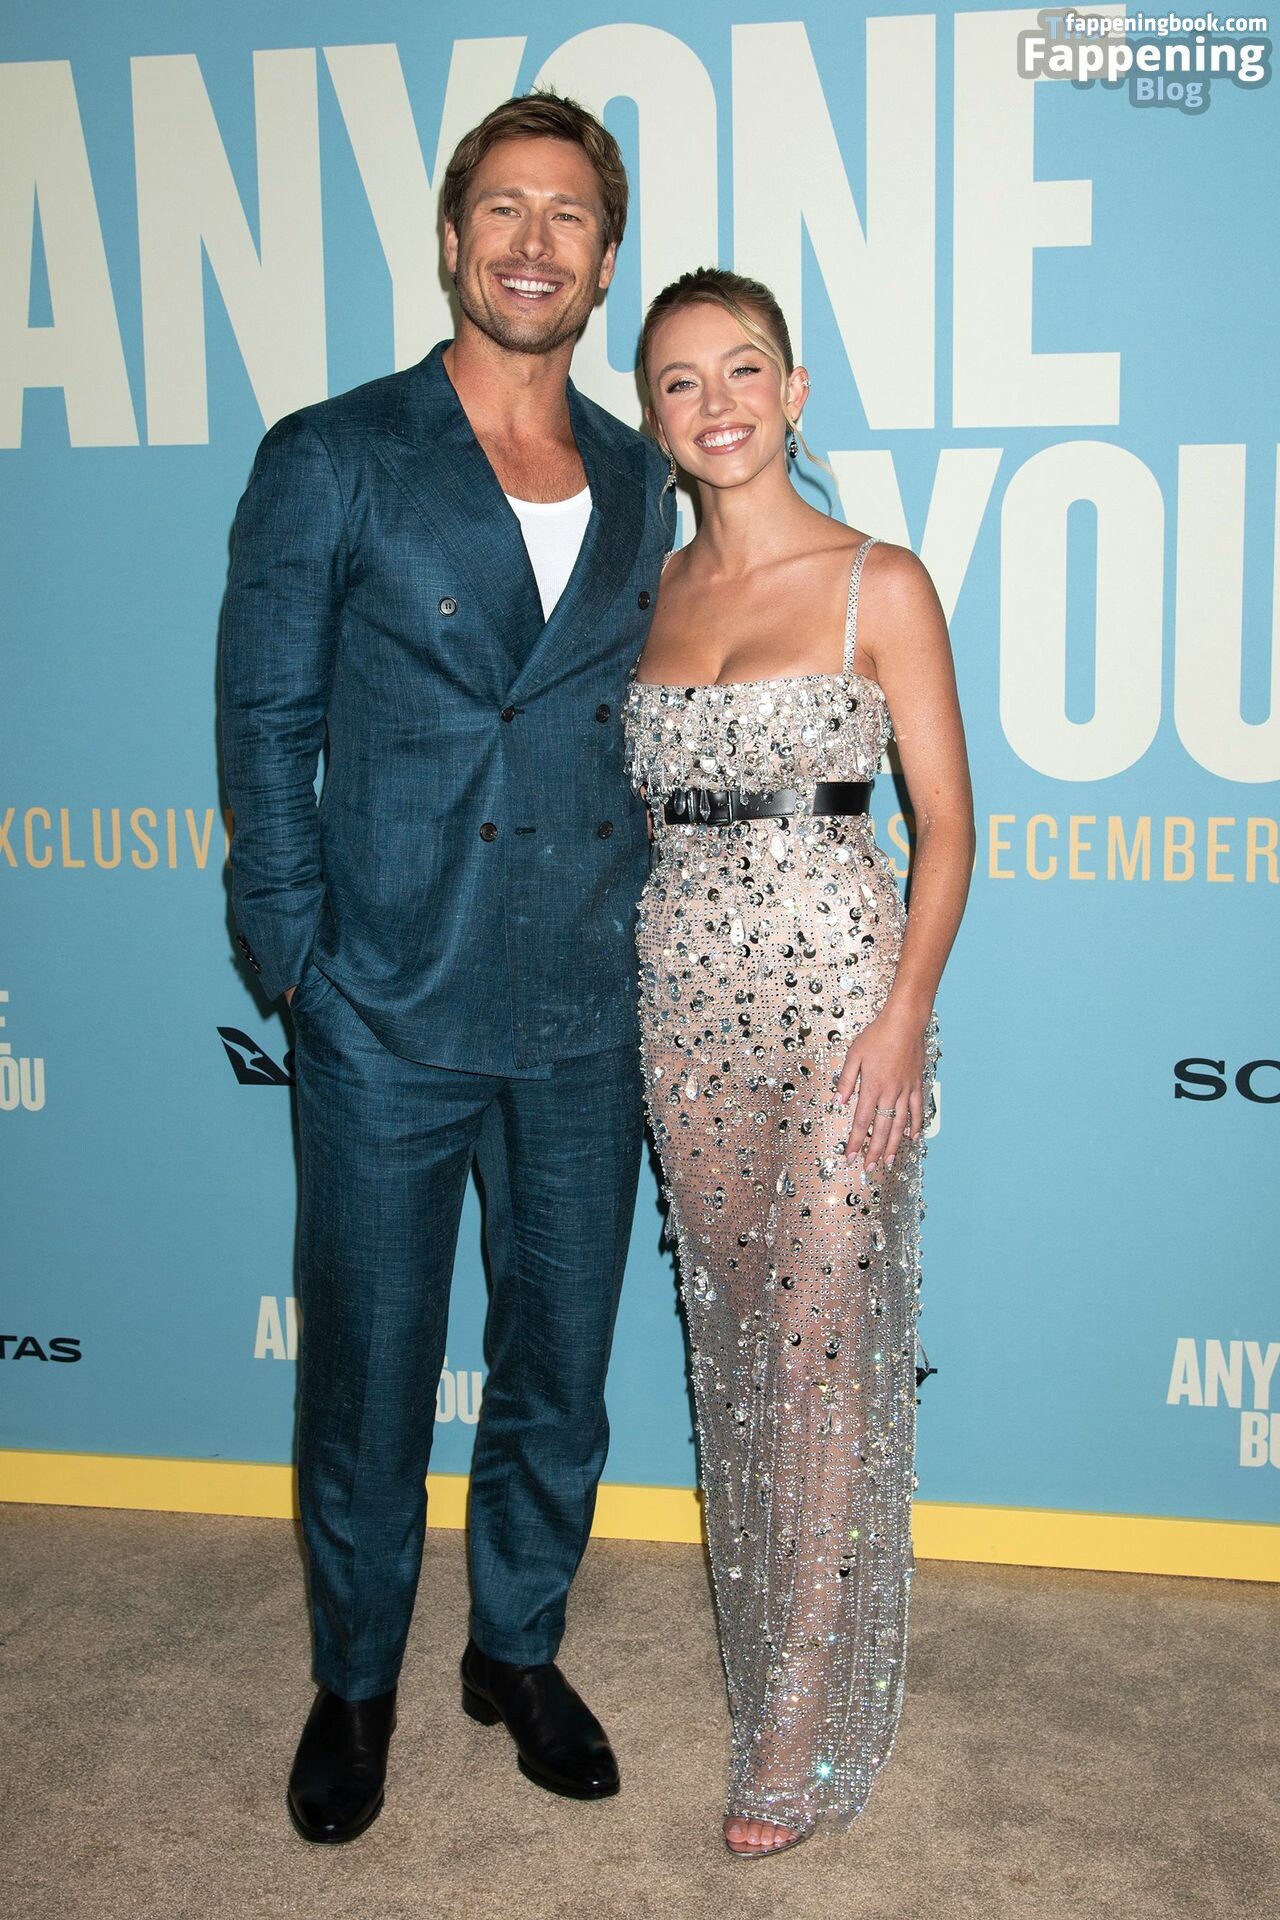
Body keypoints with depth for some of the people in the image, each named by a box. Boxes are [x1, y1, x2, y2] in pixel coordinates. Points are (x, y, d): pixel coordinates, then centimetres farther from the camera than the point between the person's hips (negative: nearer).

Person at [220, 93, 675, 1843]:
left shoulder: (640, 483, 8)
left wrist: (635, 930, 6)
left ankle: (520, 1647, 38)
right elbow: (267, 720, -1)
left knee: (561, 1367, 15)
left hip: (588, 1021, 4)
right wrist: (297, 952, -6)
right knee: (369, 1374, 10)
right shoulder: (329, 461, -3)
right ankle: (356, 1682, 33)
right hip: (392, 1019, -3)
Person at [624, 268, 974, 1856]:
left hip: (836, 988, -5)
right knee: (730, 1329, 13)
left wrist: (904, 1015, -15)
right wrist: (628, 982, 9)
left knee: (822, 1340, -1)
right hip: (685, 994, 5)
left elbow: (944, 821, -6)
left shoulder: (879, 585, -5)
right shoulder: (652, 593, 10)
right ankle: (756, 1637, 32)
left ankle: (803, 1736, 12)